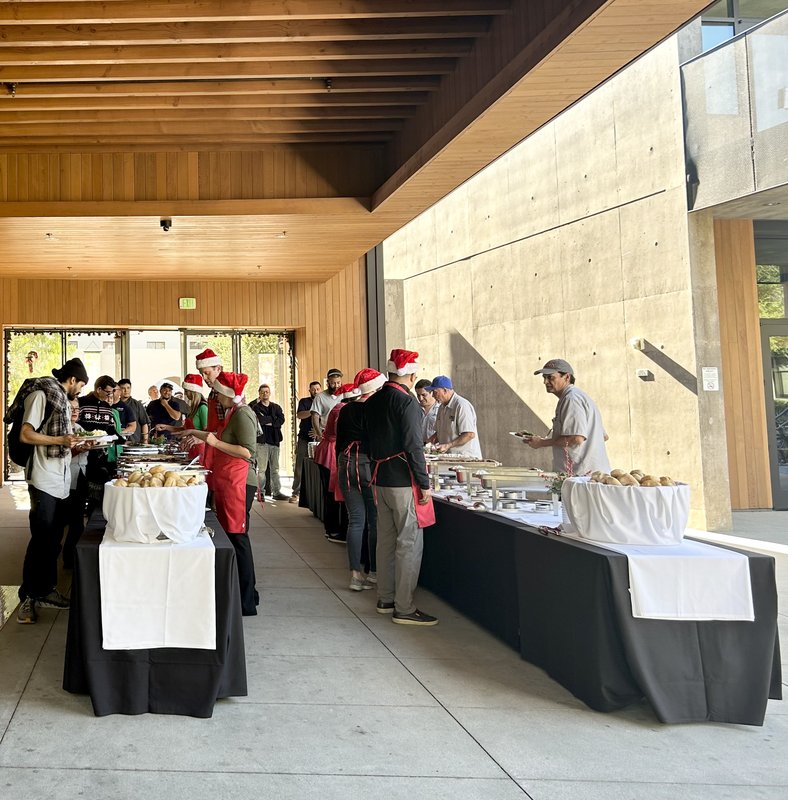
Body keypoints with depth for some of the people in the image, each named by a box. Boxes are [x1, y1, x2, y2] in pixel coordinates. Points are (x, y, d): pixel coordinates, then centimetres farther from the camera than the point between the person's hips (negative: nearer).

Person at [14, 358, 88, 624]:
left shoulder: (62, 399, 17)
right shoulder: (41, 395, -9)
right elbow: (26, 435, -16)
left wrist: (77, 444, 11)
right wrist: (61, 440, -20)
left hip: (62, 480, 8)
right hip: (44, 481, -8)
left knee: (54, 540, 13)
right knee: (41, 539, -4)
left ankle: (46, 590, 22)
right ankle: (28, 597, 5)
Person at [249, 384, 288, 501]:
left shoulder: (276, 407, 15)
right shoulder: (255, 407, 4)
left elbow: (281, 420, -2)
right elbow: (258, 420, -15)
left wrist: (267, 420, -8)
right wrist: (273, 419, -4)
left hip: (274, 440, 4)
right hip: (262, 440, -4)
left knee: (275, 468, 6)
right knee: (262, 469, -4)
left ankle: (276, 492, 9)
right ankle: (261, 492, 0)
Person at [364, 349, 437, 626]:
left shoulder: (372, 402, 9)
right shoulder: (406, 401, -16)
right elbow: (413, 445, -19)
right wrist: (424, 483, -14)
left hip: (380, 478, 8)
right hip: (404, 480, -8)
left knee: (386, 539, 16)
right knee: (409, 543, -3)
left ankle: (385, 599, 25)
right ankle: (404, 608, 0)